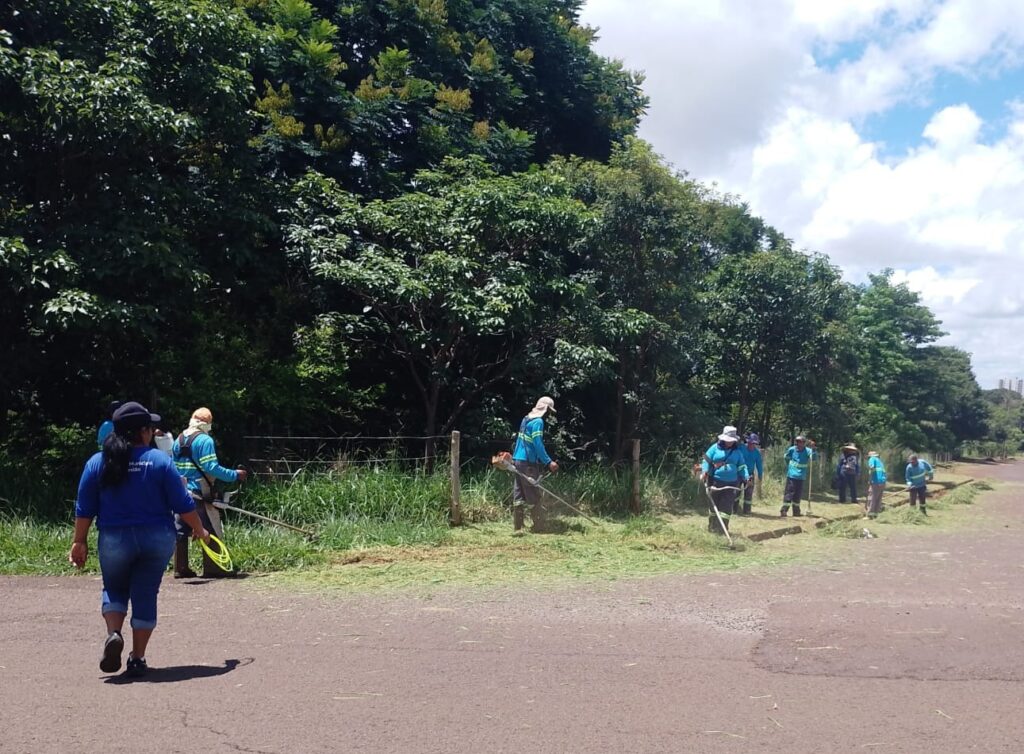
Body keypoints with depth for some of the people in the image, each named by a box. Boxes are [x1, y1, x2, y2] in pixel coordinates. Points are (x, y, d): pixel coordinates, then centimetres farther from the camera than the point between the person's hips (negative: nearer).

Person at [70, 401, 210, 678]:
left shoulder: (97, 463, -2)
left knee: (114, 590, 21)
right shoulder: (160, 461, -7)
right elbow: (183, 504, -5)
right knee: (146, 595, 8)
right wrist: (199, 530, 10)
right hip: (157, 540, -1)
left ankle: (113, 634, -4)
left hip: (114, 540, 1)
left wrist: (80, 542, 12)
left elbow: (84, 509, 2)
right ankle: (137, 658, 11)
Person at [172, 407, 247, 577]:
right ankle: (212, 568, 0)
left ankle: (180, 568, 12)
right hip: (199, 493, -7)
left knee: (181, 530, 10)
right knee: (210, 531, -1)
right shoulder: (205, 440, -12)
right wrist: (235, 475, -14)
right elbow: (211, 467, -20)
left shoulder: (178, 440, 12)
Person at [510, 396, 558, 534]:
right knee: (534, 496, 1)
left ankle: (517, 528, 6)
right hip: (528, 463, -8)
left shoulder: (526, 419, 15)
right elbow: (537, 444, -19)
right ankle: (538, 526, 8)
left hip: (517, 460, 8)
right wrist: (549, 462, -19)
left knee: (518, 496, 6)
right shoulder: (538, 421, -12)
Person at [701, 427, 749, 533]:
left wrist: (746, 477, -2)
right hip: (715, 482, -1)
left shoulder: (737, 451, 9)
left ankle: (722, 529, -5)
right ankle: (712, 527, 21)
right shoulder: (715, 448, 2)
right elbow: (706, 461, 0)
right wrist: (704, 472, -16)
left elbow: (741, 466, 12)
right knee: (714, 505, 9)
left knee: (727, 507, -6)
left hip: (731, 484, 1)